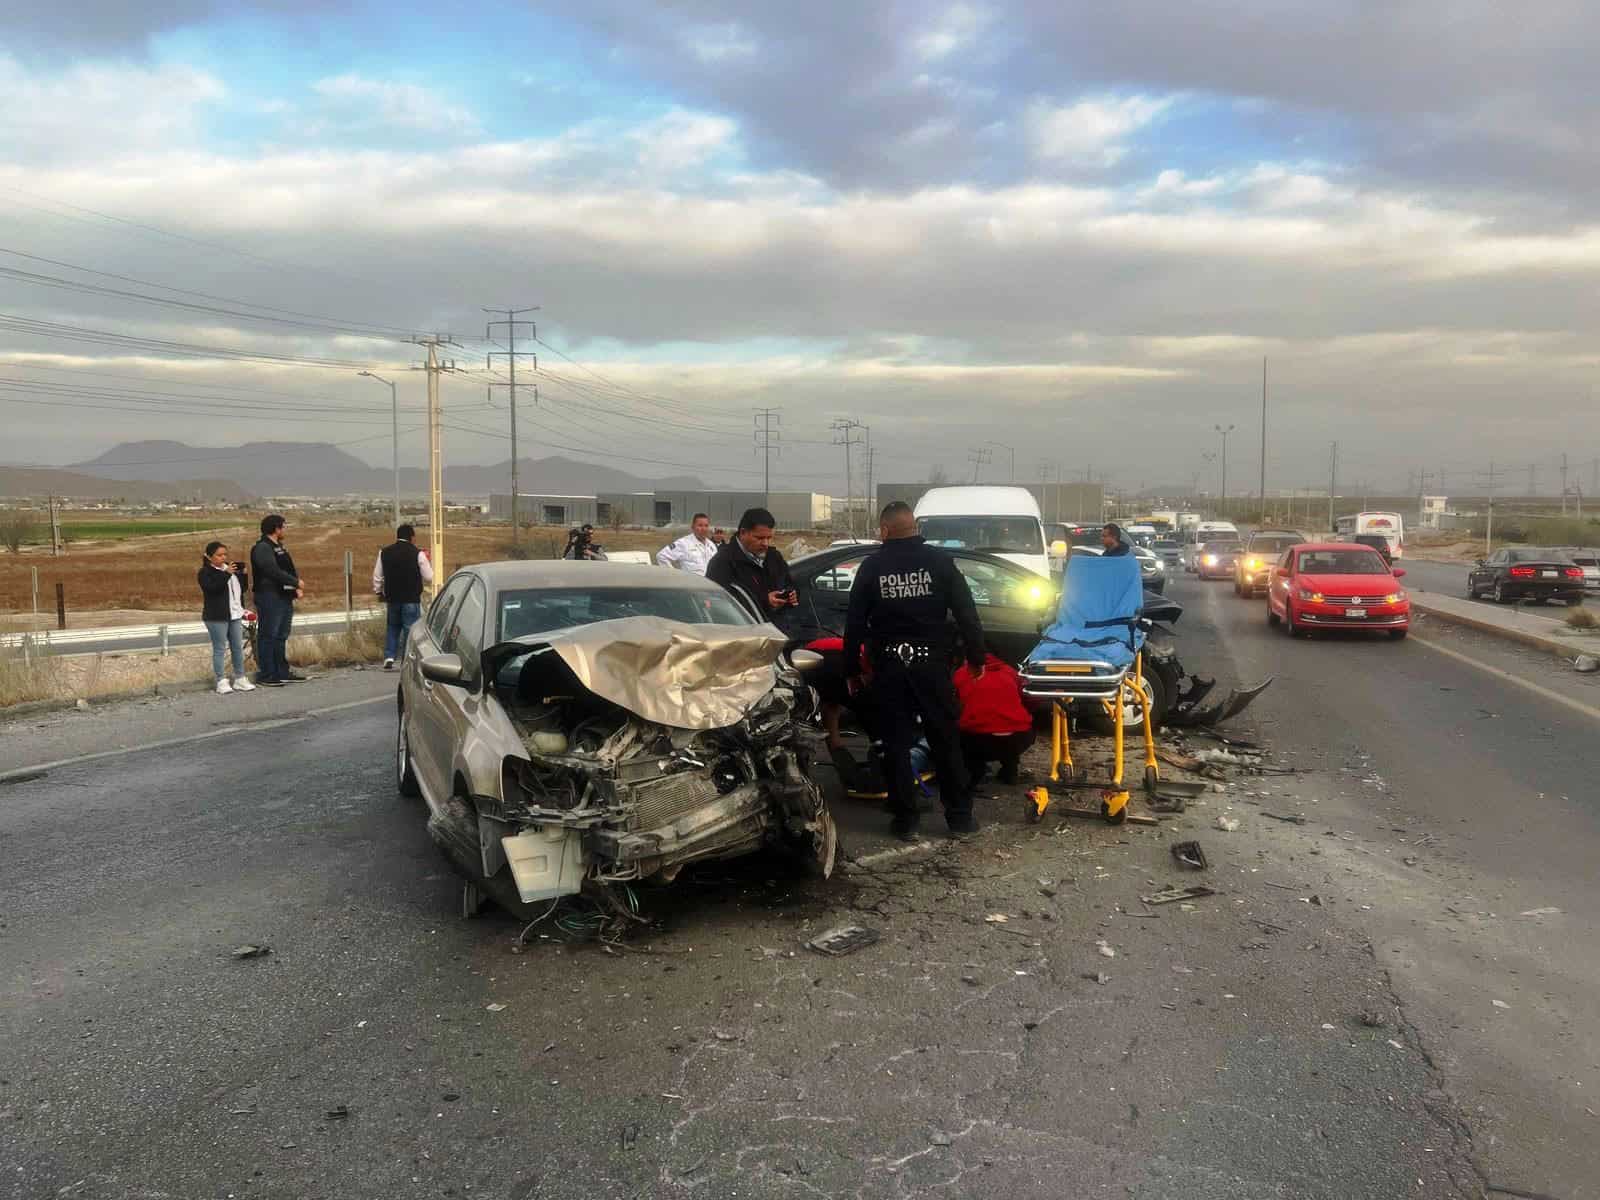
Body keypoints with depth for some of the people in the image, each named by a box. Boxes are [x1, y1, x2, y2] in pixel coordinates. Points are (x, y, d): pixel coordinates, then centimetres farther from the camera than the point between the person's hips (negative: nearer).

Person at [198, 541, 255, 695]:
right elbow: (212, 588, -23)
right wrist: (226, 574, -26)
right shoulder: (205, 572, -5)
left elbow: (242, 588, 18)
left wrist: (243, 574, 1)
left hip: (235, 615, 7)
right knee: (219, 648, -3)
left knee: (238, 647, 9)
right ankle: (221, 682, 1)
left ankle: (240, 679, 17)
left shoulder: (230, 568, 15)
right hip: (217, 617, -7)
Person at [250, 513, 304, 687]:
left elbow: (290, 569, 18)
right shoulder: (262, 548, -11)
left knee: (281, 637, 13)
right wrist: (296, 582, -14)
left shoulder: (279, 547, 19)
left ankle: (282, 673, 19)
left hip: (285, 597, 10)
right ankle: (265, 675, -1)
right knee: (268, 636, -5)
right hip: (269, 598, -10)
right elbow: (274, 571, -21)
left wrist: (296, 587, 1)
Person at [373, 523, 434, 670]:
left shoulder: (384, 553, 3)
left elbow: (377, 577, 9)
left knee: (392, 627, 19)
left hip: (392, 598, 4)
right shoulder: (417, 554, -10)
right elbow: (429, 578, -6)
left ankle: (389, 657, 9)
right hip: (411, 599, -4)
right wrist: (427, 561, 9)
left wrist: (378, 592, 25)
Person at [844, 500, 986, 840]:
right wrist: (976, 656, 6)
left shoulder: (872, 566, -1)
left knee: (897, 744, 7)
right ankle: (960, 817, 14)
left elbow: (855, 623, 1)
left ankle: (905, 821, 10)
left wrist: (851, 670, 9)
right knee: (946, 741, 9)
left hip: (889, 664, 0)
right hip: (931, 662, 0)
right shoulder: (939, 560, -2)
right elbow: (966, 611, -3)